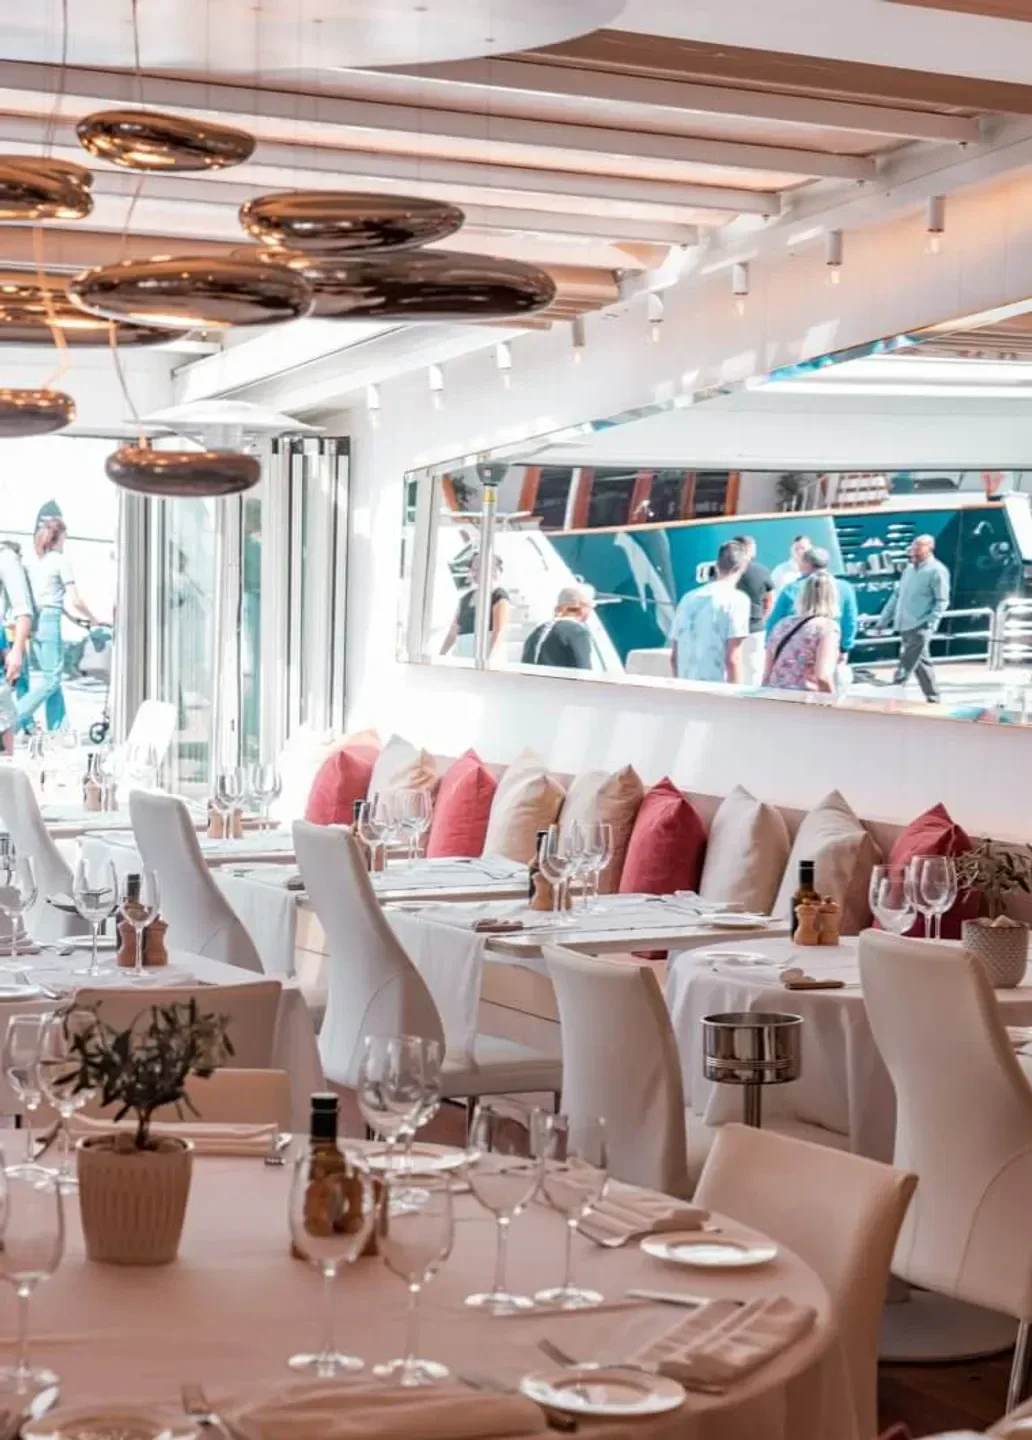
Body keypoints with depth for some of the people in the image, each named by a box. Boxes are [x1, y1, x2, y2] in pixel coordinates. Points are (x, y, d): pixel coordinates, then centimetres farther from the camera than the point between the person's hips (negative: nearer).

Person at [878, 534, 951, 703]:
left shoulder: (937, 571, -7)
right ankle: (933, 698, 23)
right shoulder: (909, 569, 16)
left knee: (904, 667, -11)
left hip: (920, 628, -8)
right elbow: (897, 596, 19)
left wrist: (929, 624, -20)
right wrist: (883, 621, 16)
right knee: (922, 663, 14)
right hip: (905, 626, 8)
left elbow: (942, 601, -10)